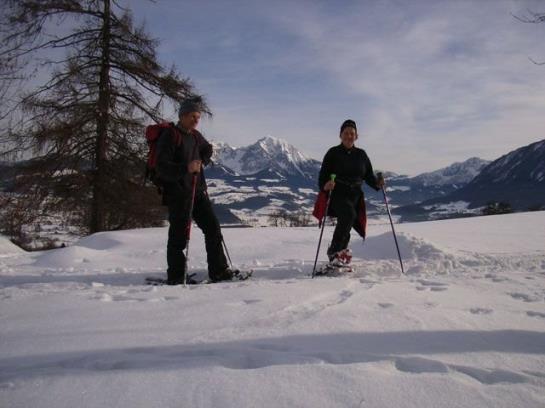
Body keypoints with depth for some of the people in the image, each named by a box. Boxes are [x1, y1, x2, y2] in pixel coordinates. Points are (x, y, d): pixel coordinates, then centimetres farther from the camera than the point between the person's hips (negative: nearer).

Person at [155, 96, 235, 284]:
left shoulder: (195, 136, 13)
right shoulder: (169, 135, -10)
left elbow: (207, 149, 35)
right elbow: (162, 167, -18)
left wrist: (202, 162, 14)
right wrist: (186, 168, -32)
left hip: (198, 191, 8)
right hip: (177, 193, -7)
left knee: (213, 227, 4)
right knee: (179, 234, -3)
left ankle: (218, 271, 11)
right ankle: (176, 276, 10)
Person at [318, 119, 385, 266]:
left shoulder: (361, 154, 12)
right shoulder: (333, 153, 0)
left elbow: (369, 175, 15)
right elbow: (323, 176, -5)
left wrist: (377, 183, -6)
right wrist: (325, 185, -26)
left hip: (355, 196, 4)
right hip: (337, 194, -4)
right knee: (349, 214, -31)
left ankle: (340, 251, 33)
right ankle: (334, 251, -21)